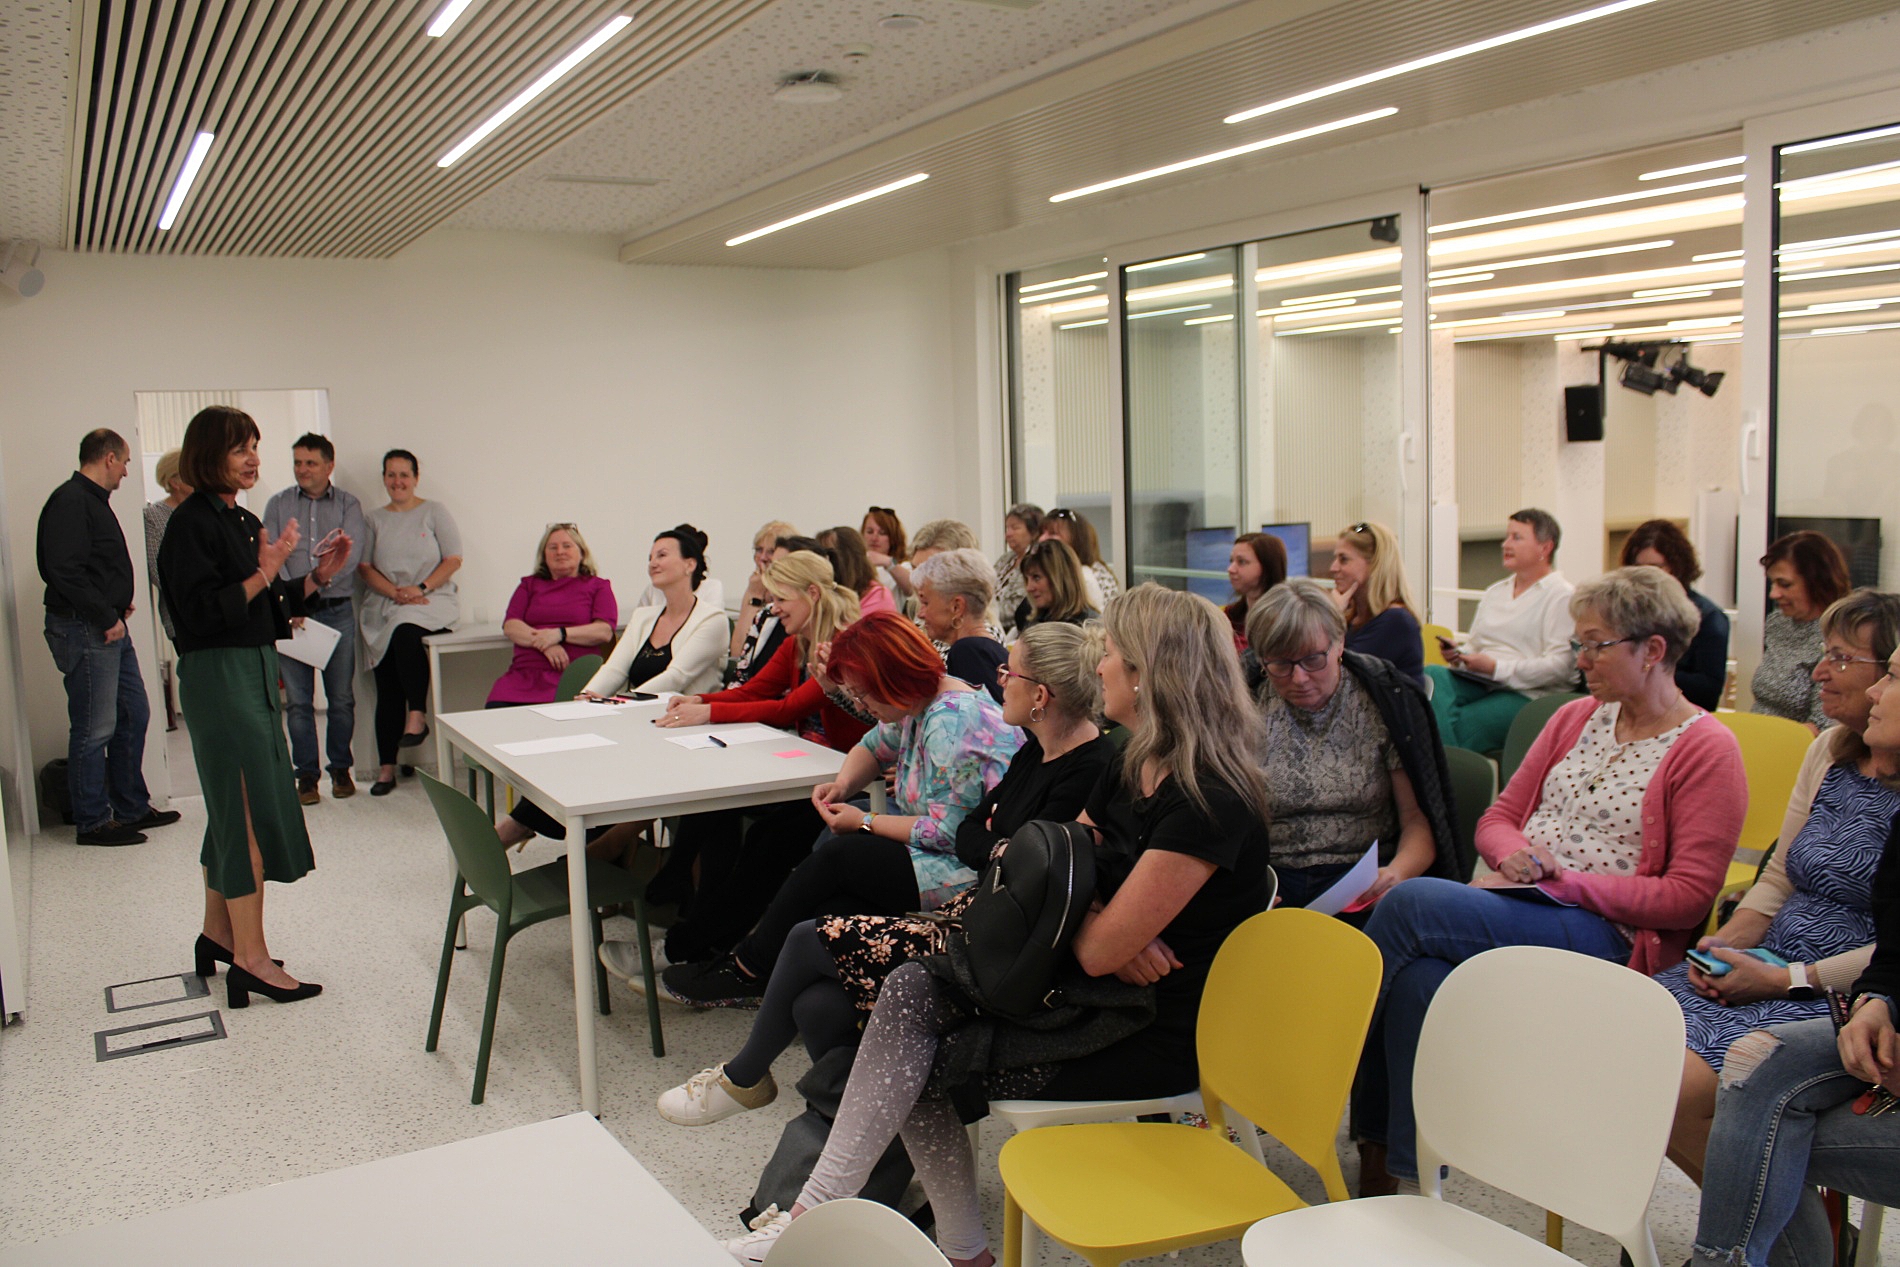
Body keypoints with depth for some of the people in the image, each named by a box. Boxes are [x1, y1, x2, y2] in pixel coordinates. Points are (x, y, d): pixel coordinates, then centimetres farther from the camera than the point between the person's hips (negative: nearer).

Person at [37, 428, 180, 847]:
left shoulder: (93, 500, 17)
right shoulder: (70, 502, -15)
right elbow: (64, 571, -23)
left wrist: (117, 605, 9)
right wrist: (106, 617, -19)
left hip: (109, 628, 10)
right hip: (85, 631, -10)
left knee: (134, 715, 15)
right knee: (94, 729, -3)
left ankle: (132, 807, 25)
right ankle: (93, 822, 7)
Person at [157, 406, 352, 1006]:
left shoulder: (245, 522, 14)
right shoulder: (191, 524, -12)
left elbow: (272, 608, 17)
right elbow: (204, 612, -20)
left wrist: (318, 575, 5)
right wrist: (265, 572, -24)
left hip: (254, 672, 9)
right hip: (217, 675, -9)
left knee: (234, 809, 15)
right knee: (250, 812, -8)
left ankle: (218, 935, 27)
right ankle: (250, 958, -2)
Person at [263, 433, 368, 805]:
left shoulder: (348, 505, 6)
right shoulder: (278, 504, 9)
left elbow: (350, 556, -9)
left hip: (337, 610, 0)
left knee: (341, 698, 5)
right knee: (298, 700, 2)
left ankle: (341, 768, 18)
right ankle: (306, 774, 10)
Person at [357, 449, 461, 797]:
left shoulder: (434, 512, 9)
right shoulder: (373, 519, 15)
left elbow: (453, 560, 2)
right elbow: (364, 567, 8)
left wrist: (421, 588, -11)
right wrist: (395, 592, -9)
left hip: (432, 601, -3)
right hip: (384, 607, 3)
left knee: (406, 631, -37)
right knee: (387, 690, -6)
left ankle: (417, 716, -25)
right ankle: (386, 768, -4)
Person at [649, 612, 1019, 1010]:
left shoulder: (952, 722, -23)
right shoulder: (919, 704, 6)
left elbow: (947, 832, -24)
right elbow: (874, 747, 25)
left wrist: (865, 822, -14)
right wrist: (843, 784, 4)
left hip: (963, 873, -10)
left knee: (833, 858, -12)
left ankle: (749, 968, 3)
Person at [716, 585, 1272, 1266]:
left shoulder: (1209, 800, -24)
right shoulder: (1131, 769, 7)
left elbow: (1099, 951, -24)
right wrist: (1103, 922, -12)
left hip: (1154, 1034, -8)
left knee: (915, 1062, -12)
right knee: (910, 991, -9)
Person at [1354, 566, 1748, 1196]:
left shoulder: (1707, 748, -2)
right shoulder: (1575, 718, 18)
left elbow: (1688, 897, -8)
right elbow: (1497, 817, 19)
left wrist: (1570, 882, -16)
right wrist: (1514, 853, -5)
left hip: (1609, 933, -6)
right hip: (1513, 906, 6)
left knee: (1410, 903, -29)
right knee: (1419, 976, -30)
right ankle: (1405, 1166, -20)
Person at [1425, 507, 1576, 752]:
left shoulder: (1562, 596, -1)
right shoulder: (1494, 592, 24)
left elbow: (1560, 665, -12)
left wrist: (1496, 667, -17)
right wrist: (1457, 654, 0)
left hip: (1526, 695, -6)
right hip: (1478, 685, 6)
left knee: (1457, 724, -31)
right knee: (1433, 675, -27)